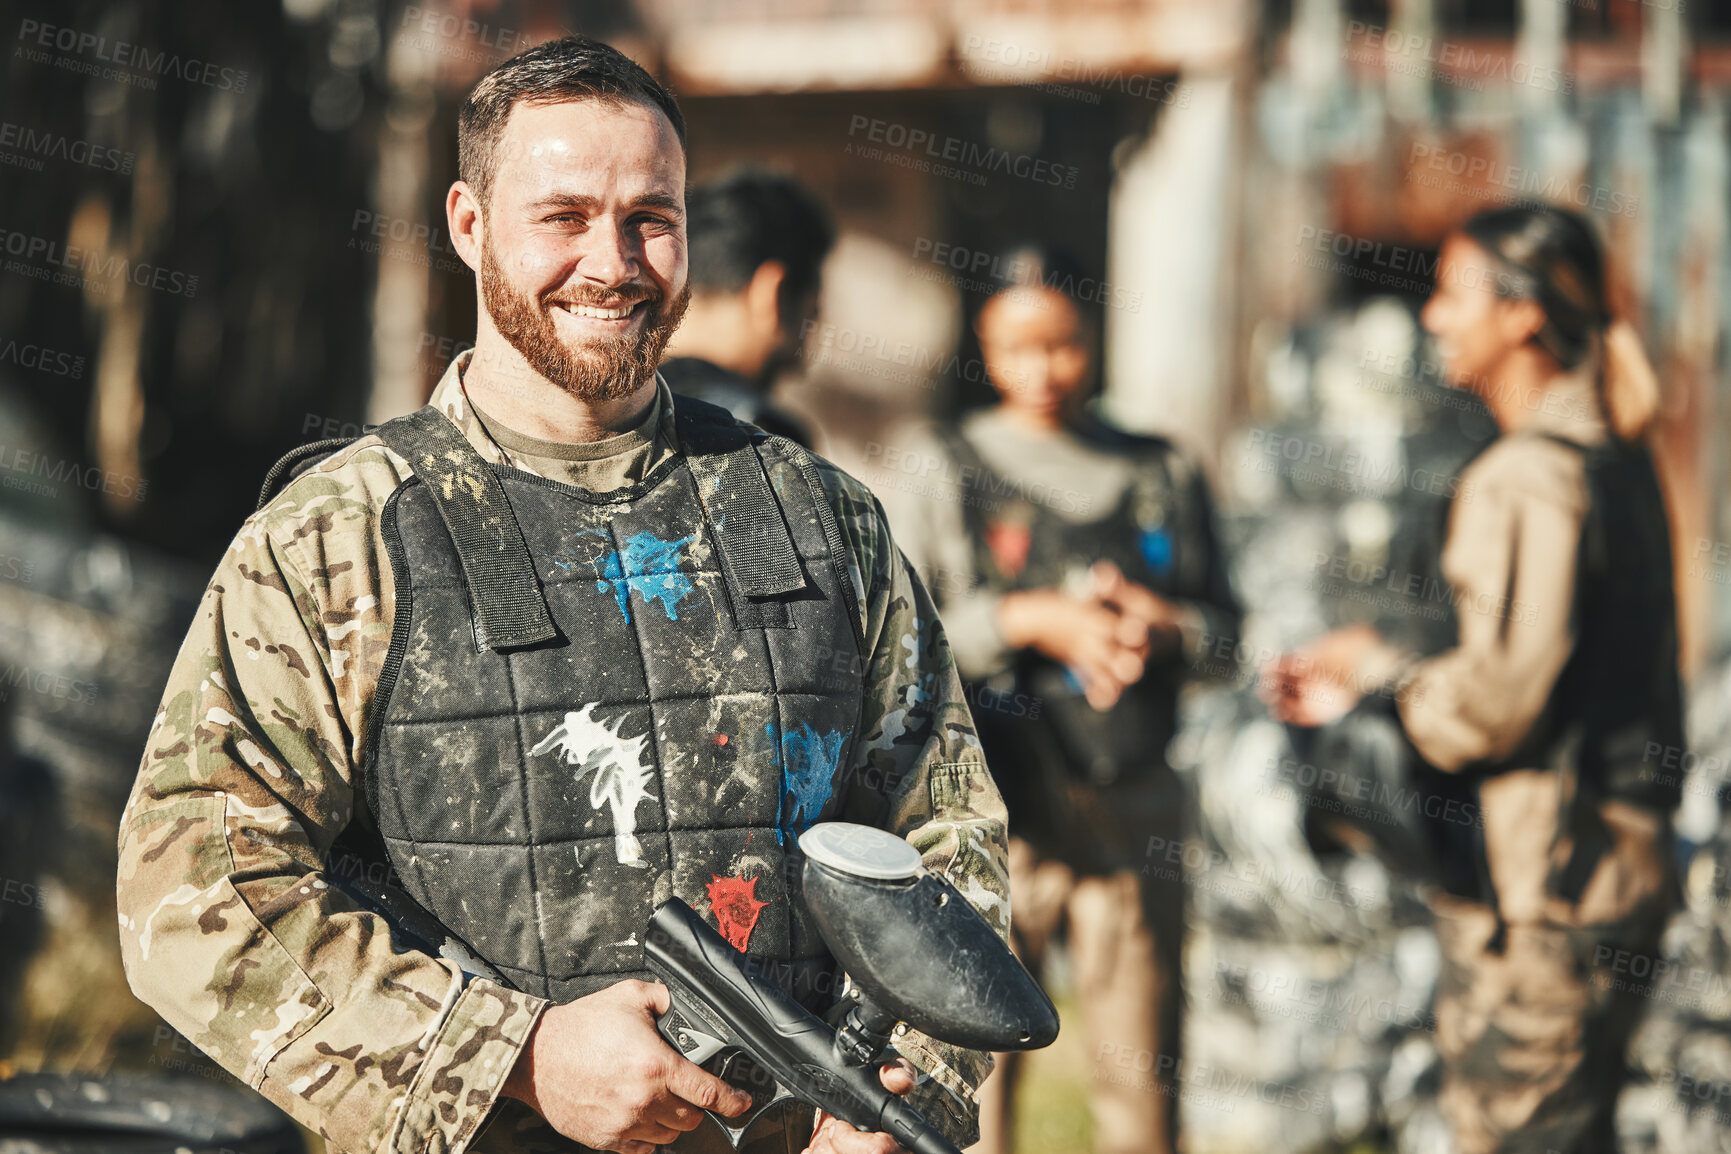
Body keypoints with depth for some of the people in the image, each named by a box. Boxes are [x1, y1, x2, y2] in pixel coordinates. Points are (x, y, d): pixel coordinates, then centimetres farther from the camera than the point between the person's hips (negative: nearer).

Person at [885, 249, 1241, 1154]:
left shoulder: (1163, 475, 12)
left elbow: (1224, 627, 14)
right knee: (973, 1053, -3)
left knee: (1141, 1073, 4)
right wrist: (1030, 621, -15)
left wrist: (1164, 624, -7)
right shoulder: (949, 470, 3)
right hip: (994, 801, -2)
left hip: (1131, 806, 2)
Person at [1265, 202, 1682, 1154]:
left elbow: (1499, 700, -22)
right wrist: (1365, 695, 16)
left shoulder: (1529, 479, -17)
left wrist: (1379, 671, -4)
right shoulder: (1614, 460, 13)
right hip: (1618, 857, 10)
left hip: (1539, 887, -10)